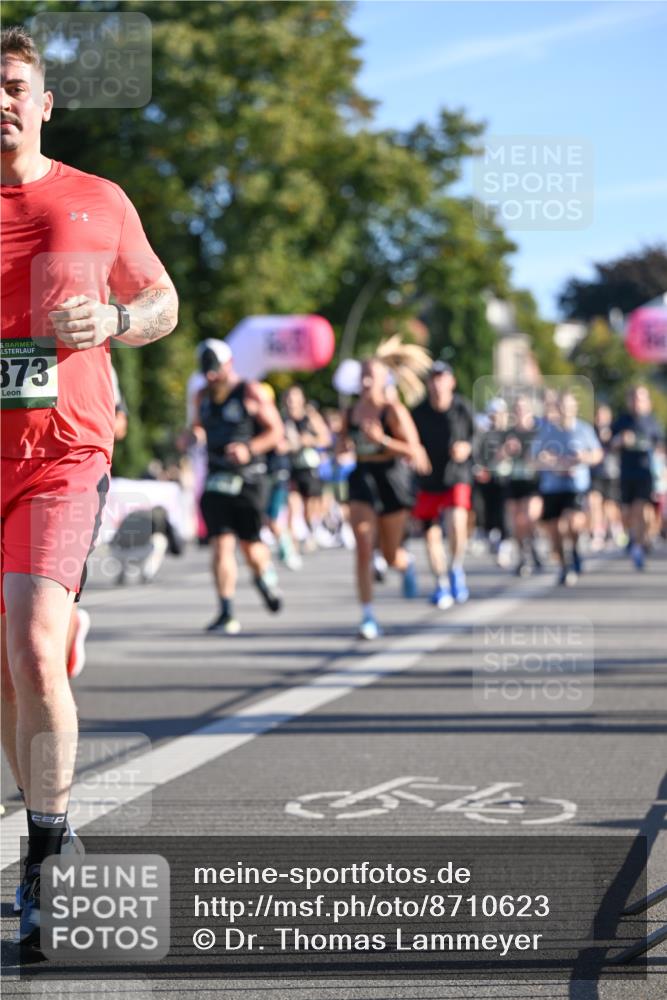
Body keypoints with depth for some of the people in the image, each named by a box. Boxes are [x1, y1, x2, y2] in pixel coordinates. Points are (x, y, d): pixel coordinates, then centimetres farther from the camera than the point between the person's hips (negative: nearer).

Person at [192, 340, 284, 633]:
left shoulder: (251, 394, -2)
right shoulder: (203, 397, 14)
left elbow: (276, 430, -3)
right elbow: (198, 427, 28)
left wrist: (249, 449, -18)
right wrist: (194, 434, 3)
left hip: (248, 478, -4)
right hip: (217, 479, 4)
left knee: (250, 545, 0)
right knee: (221, 544, -7)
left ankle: (265, 576, 36)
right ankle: (226, 614, -7)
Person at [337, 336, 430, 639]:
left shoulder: (394, 412, -11)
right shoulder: (351, 413, 3)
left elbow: (414, 452, -16)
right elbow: (342, 446, 18)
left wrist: (383, 439, -27)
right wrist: (344, 447, -6)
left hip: (392, 479, -3)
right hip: (362, 479, 3)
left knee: (390, 555, 11)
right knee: (363, 548, -13)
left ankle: (406, 564, 51)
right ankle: (368, 617, -12)